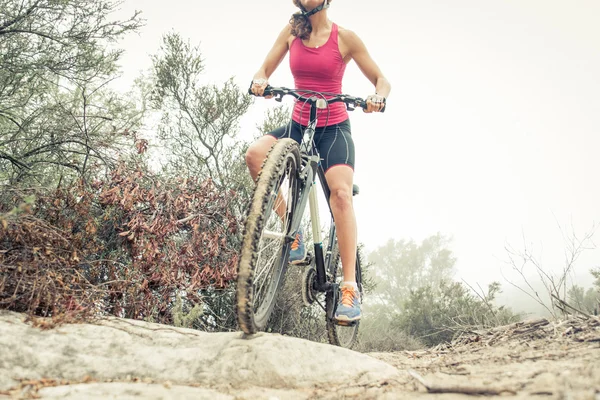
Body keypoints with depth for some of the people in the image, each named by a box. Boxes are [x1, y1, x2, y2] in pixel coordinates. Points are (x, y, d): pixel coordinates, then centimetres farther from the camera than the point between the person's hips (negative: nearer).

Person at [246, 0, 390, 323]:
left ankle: (350, 287, -26)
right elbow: (264, 70, 4)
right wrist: (260, 82, -21)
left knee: (340, 192, -26)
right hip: (299, 125, 3)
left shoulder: (344, 38, -3)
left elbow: (382, 81, 0)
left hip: (334, 128, -3)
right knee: (255, 154, -27)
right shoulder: (292, 32, 6)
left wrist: (378, 97, -24)